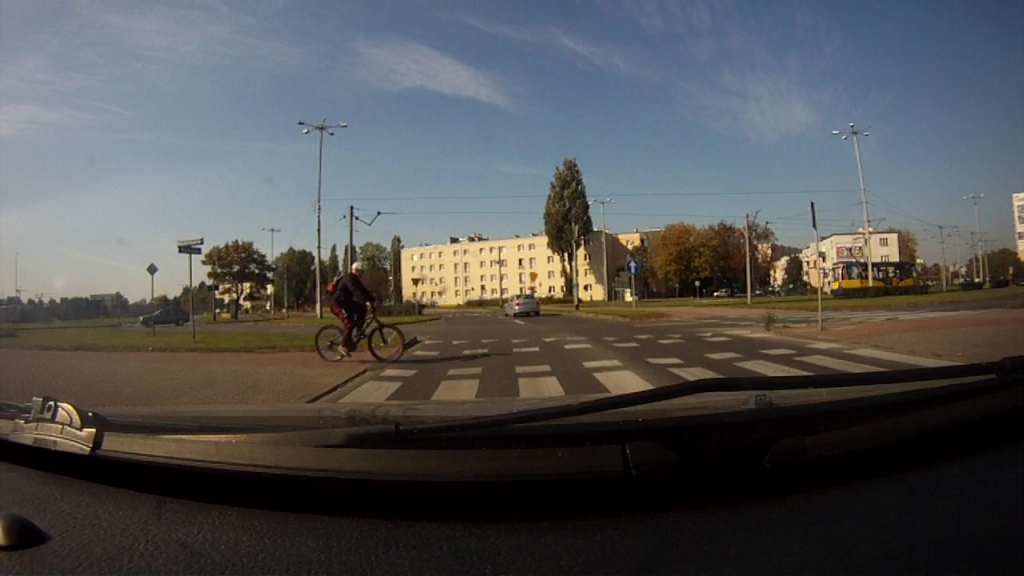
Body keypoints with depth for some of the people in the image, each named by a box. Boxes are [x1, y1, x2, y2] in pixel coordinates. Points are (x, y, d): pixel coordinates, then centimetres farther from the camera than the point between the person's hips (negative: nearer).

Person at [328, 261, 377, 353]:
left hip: (346, 302, 9)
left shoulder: (355, 279, 14)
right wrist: (366, 301, -42)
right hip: (338, 303, -9)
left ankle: (359, 330, 3)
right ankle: (346, 343, -11)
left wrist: (373, 299, -1)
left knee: (362, 308, -3)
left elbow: (363, 290, 12)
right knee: (350, 323, -21)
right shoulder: (349, 278, -16)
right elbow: (356, 291, -31)